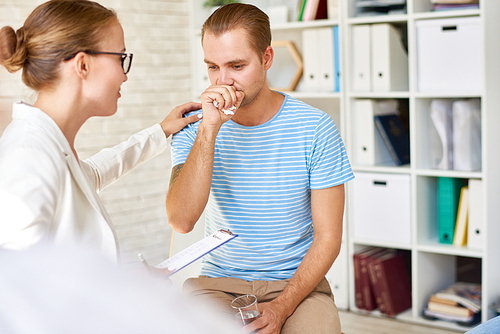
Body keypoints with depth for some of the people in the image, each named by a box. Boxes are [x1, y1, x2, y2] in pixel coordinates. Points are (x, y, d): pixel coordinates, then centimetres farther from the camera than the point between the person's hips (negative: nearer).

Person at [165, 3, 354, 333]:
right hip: (219, 282, 1)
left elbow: (327, 238, -5)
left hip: (298, 282, 0)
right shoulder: (194, 130, -2)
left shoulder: (315, 129, -7)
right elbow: (181, 220, -18)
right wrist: (209, 129, -24)